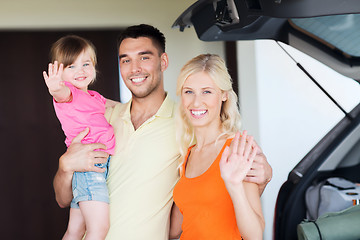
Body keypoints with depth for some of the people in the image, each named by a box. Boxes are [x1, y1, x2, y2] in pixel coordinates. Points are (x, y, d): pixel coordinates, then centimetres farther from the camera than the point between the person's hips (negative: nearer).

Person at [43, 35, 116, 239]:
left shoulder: (94, 97, 21)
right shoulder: (69, 93, -6)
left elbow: (113, 106, 44)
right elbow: (63, 93, -32)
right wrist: (56, 88, -54)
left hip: (102, 166, 9)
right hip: (87, 164, -9)